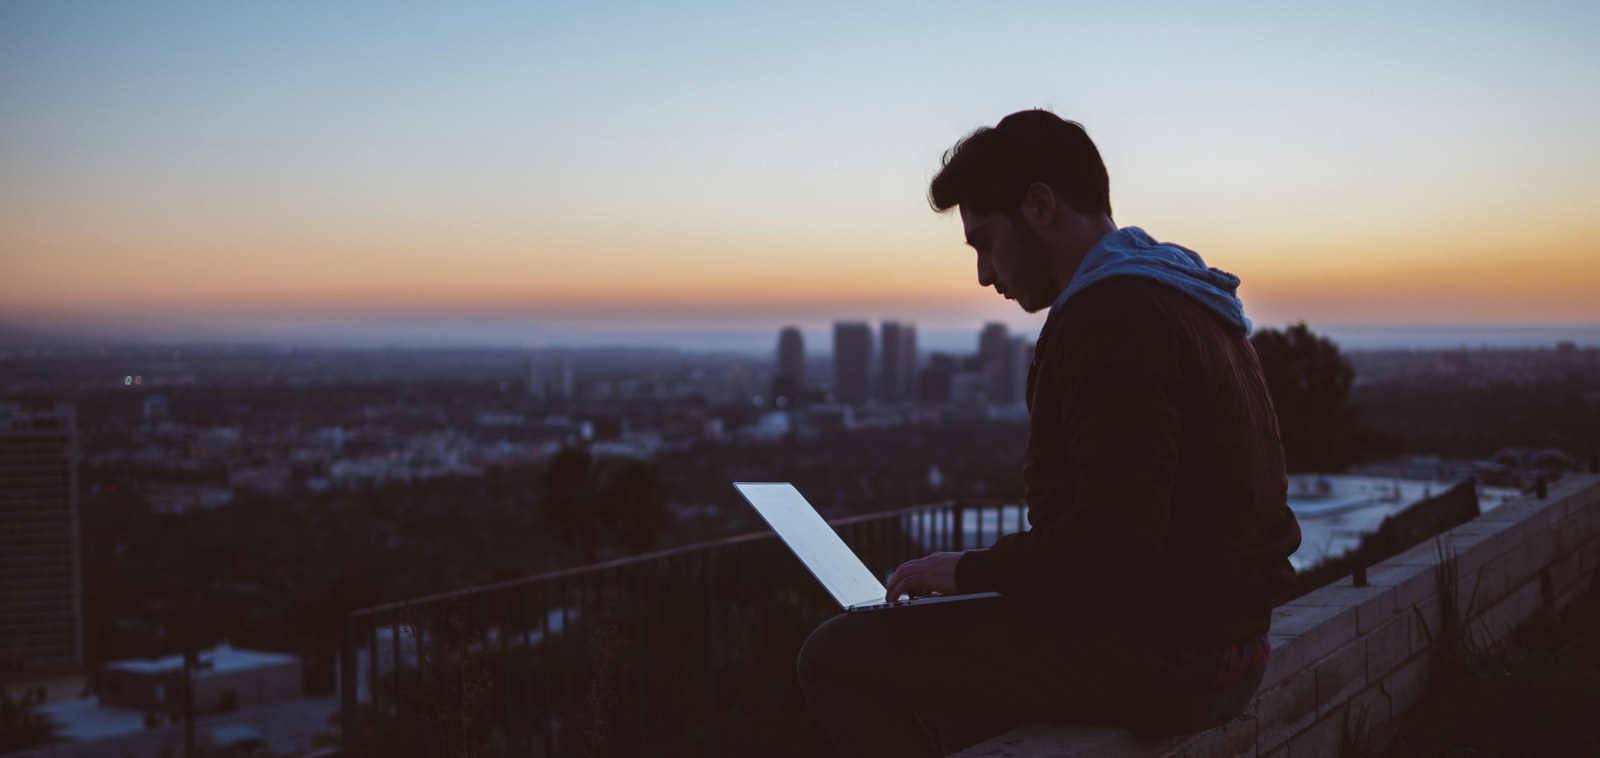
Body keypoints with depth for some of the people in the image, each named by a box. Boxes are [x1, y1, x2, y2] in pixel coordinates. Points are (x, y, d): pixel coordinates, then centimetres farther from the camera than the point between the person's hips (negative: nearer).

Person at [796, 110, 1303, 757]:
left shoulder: (1110, 316, -19)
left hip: (1151, 660, -10)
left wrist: (969, 570, -12)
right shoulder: (1184, 301, 15)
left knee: (837, 656, -5)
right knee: (943, 641, 30)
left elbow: (1113, 539, -26)